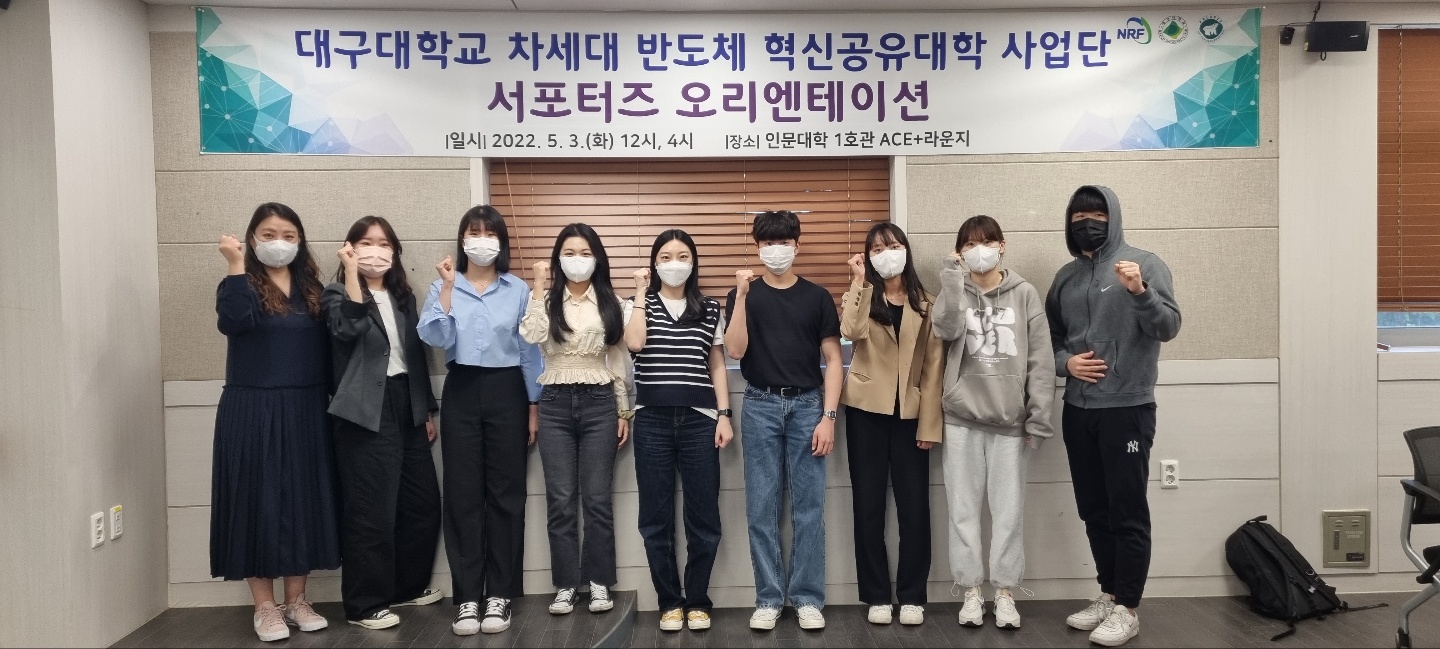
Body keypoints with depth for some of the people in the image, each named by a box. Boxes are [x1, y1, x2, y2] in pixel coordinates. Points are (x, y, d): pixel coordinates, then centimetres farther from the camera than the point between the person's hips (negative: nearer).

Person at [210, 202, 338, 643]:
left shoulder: (310, 287, 10)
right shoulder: (242, 284, -1)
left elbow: (326, 345, 9)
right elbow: (234, 322, -23)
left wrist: (333, 401, 4)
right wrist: (237, 266, -21)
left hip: (306, 411, 4)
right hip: (252, 410, -4)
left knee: (304, 500, 8)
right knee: (259, 501, 1)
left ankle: (296, 600, 21)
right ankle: (264, 606, 14)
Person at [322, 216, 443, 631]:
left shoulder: (403, 297, 14)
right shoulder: (338, 295, -1)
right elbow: (349, 328, -25)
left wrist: (427, 410, 13)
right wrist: (351, 272, -23)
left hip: (406, 407, 6)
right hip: (366, 412, -6)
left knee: (423, 502, 10)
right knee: (372, 510, -4)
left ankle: (408, 586, 26)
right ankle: (365, 603, 8)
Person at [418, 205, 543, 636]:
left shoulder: (519, 290, 4)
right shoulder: (443, 287, 5)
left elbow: (530, 351, 5)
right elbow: (434, 338, -10)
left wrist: (534, 406, 3)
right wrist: (447, 288, -16)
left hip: (506, 391, 0)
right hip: (461, 393, 1)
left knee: (505, 492, 2)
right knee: (463, 494, 1)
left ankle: (500, 594, 11)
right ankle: (467, 597, 9)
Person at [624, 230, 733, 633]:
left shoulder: (710, 309, 9)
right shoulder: (641, 305, 8)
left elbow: (717, 366, 10)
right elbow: (634, 343, -13)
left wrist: (723, 415, 1)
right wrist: (640, 293, -6)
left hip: (698, 418, 0)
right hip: (652, 420, 0)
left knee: (703, 515, 1)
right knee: (656, 516, 4)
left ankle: (697, 601, 16)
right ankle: (670, 601, 17)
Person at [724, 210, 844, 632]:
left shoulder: (817, 297, 5)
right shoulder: (743, 295, 5)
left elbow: (833, 360, 3)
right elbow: (735, 351, -8)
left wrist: (828, 416, -5)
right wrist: (742, 295, -16)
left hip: (807, 404, 0)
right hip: (761, 406, 0)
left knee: (809, 508, 3)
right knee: (762, 508, 3)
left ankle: (807, 599, 13)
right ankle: (768, 598, 13)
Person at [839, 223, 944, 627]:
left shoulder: (926, 305, 7)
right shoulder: (861, 297, 5)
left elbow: (933, 367, 2)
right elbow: (851, 331, -20)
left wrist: (929, 425, -5)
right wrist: (859, 281, -14)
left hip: (910, 414, 0)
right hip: (866, 412, 0)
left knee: (914, 507, 2)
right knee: (869, 505, 3)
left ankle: (912, 596, 14)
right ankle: (877, 595, 13)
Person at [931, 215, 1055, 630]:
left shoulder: (1025, 294, 3)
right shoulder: (956, 293, 7)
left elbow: (1040, 359, 0)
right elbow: (946, 330, -16)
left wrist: (1039, 416, -5)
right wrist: (952, 281, -16)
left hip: (1010, 420, -1)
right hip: (962, 417, 1)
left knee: (1009, 509, 5)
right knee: (964, 508, 5)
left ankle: (1004, 592, 17)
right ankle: (971, 590, 16)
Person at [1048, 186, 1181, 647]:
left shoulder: (1143, 264, -4)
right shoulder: (1066, 277, 11)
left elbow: (1168, 328, -13)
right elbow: (1050, 339, 17)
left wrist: (1140, 292, -30)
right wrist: (1065, 363, -4)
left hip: (1127, 408, -6)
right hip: (1077, 410, 6)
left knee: (1128, 513, -1)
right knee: (1094, 512, 13)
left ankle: (1126, 608, 8)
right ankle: (1108, 594, 26)